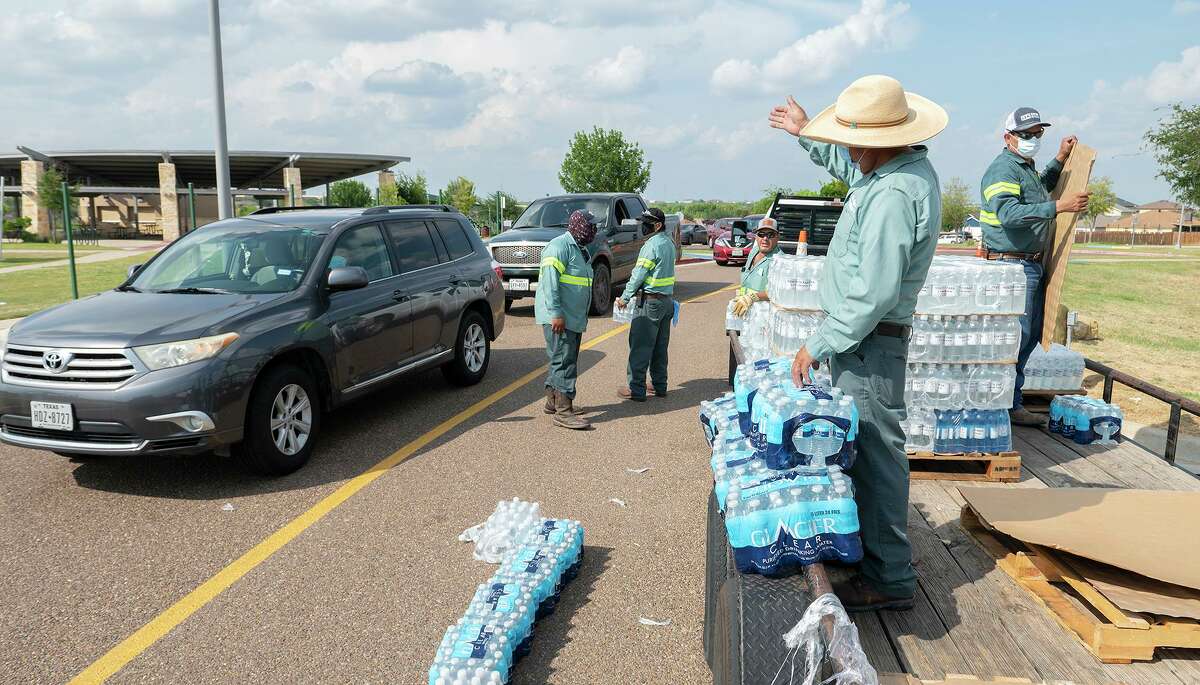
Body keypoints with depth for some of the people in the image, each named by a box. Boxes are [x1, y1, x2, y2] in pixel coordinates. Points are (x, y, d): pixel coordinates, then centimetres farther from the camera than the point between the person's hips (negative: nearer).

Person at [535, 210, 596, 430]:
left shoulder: (578, 249, 19)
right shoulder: (559, 247, -13)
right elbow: (550, 281, -21)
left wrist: (581, 317, 24)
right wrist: (555, 313, -26)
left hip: (574, 318, 10)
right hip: (558, 318, -10)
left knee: (562, 360, 16)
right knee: (564, 362, -11)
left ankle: (553, 401, 27)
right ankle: (563, 411, -10)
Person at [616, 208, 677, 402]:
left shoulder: (651, 245, -16)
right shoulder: (669, 243, 12)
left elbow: (638, 274, -16)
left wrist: (625, 298, -7)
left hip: (651, 301, -9)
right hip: (667, 300, 9)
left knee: (640, 346, -4)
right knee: (660, 346, 15)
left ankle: (636, 389, -3)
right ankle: (660, 385, 21)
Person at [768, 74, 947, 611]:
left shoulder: (892, 195, -25)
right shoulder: (907, 165, 7)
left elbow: (874, 294, -27)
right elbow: (851, 169, 32)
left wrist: (819, 345, -19)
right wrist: (807, 135, 34)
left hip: (867, 342, -11)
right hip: (864, 340, 11)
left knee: (876, 454, -3)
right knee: (868, 448, 19)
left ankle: (889, 578, 7)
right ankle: (873, 547, 33)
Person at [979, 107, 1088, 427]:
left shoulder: (1027, 167, 18)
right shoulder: (1002, 169, -15)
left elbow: (1039, 191, 40)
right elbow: (1010, 214, -29)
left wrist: (1060, 159, 31)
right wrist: (1060, 206, -29)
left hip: (1032, 264, 11)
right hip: (1011, 264, -11)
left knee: (1032, 333, 15)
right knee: (1016, 334, -9)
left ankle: (1009, 397, 25)